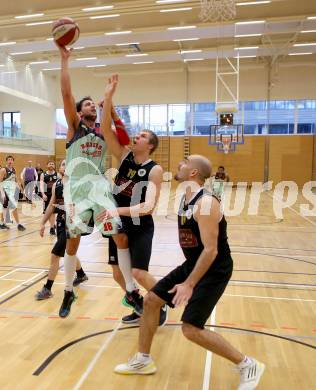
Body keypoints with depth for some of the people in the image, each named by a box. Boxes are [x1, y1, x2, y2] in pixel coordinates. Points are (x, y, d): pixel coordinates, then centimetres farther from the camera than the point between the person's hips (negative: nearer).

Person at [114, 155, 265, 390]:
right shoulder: (186, 198, 4)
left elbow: (211, 250, -28)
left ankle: (248, 366, 8)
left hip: (214, 271, -9)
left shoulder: (206, 203, -25)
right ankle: (143, 361, 27)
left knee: (191, 329, -11)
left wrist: (189, 284, -29)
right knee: (151, 300, 9)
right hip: (193, 264, 9)